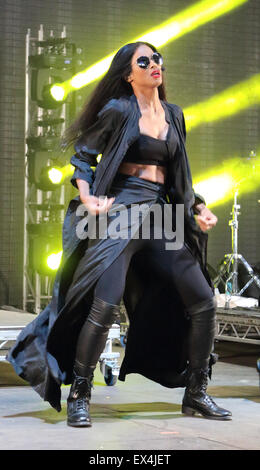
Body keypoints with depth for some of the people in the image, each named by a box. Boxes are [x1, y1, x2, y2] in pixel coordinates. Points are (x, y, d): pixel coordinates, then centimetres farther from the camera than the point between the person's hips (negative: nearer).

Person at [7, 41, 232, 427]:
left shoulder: (174, 114, 16)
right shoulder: (119, 110, -1)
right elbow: (82, 154, 4)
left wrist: (198, 208, 11)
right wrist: (87, 197, -11)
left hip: (161, 214, 6)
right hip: (121, 211, -6)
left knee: (202, 301, 0)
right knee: (106, 305, -19)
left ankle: (196, 394, 13)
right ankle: (79, 396, -2)